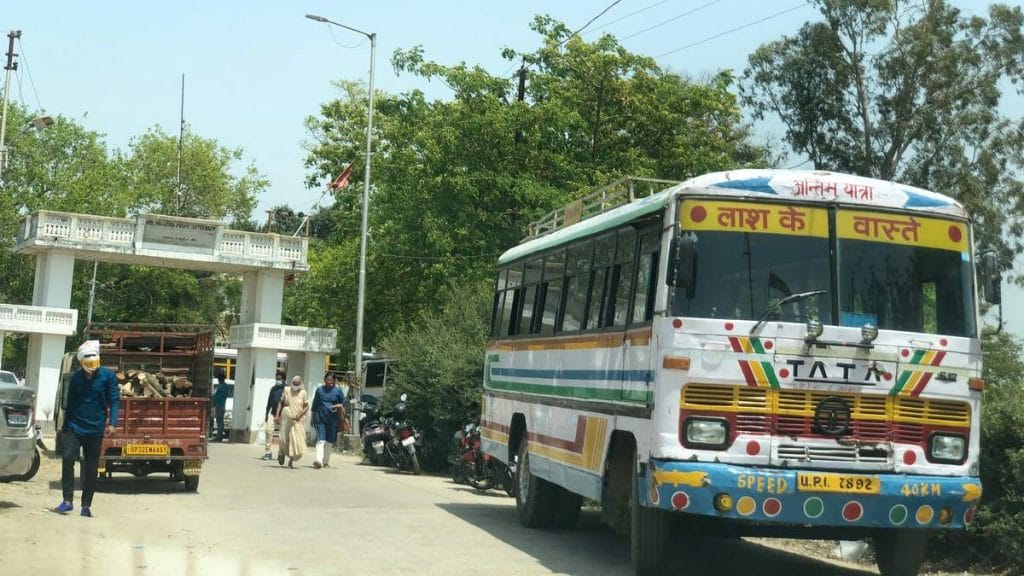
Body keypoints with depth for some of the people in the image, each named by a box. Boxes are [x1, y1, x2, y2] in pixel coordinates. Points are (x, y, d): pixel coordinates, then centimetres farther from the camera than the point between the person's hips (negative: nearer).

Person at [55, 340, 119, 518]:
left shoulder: (108, 376, -2)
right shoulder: (76, 377, 7)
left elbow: (114, 401, -5)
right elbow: (70, 403, 15)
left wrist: (112, 423, -18)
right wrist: (65, 427, 18)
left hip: (95, 430, -2)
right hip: (75, 427, 2)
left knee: (91, 468, 3)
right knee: (68, 458, -17)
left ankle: (86, 505, 12)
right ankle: (68, 500, -11)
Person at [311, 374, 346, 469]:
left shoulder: (338, 391, 7)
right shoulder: (319, 390, 10)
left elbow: (343, 403, 13)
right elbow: (315, 405, 15)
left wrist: (340, 406, -9)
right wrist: (313, 418, 15)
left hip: (333, 419, 1)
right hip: (320, 418, -1)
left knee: (330, 441, 7)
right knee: (320, 439, -14)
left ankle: (326, 461, 19)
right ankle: (319, 460, -26)